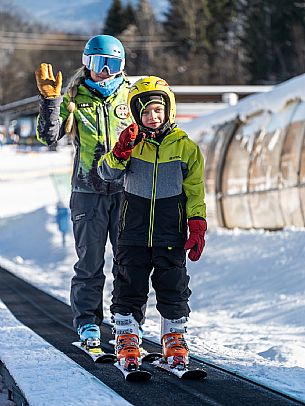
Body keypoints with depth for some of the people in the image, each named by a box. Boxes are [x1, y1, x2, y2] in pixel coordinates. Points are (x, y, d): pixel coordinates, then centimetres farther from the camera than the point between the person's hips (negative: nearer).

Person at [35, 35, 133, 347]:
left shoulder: (131, 96, 7)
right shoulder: (76, 98, 4)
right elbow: (49, 136, -5)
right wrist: (50, 99, -15)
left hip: (126, 190, 1)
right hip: (88, 191, -1)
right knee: (90, 262, 3)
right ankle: (87, 323, 12)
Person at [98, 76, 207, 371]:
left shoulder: (185, 147, 1)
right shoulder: (132, 143, 2)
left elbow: (195, 191, 5)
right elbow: (106, 172, -6)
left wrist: (197, 226, -1)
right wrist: (120, 152, -23)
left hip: (171, 231, 0)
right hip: (134, 230, 1)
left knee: (172, 286, 5)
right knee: (130, 284, 5)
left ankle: (174, 338, 16)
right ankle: (126, 339, 14)